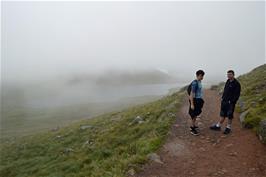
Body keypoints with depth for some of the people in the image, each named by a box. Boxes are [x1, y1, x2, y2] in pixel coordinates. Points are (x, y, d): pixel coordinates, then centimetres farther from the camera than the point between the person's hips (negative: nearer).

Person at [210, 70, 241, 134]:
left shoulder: (236, 84, -13)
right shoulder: (227, 81, 10)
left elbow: (237, 94, -15)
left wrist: (232, 101, -20)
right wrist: (223, 98, 11)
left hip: (230, 102, -7)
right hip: (224, 101, 7)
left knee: (229, 115, 4)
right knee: (222, 114, 14)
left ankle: (228, 128, 18)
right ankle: (218, 126, 22)